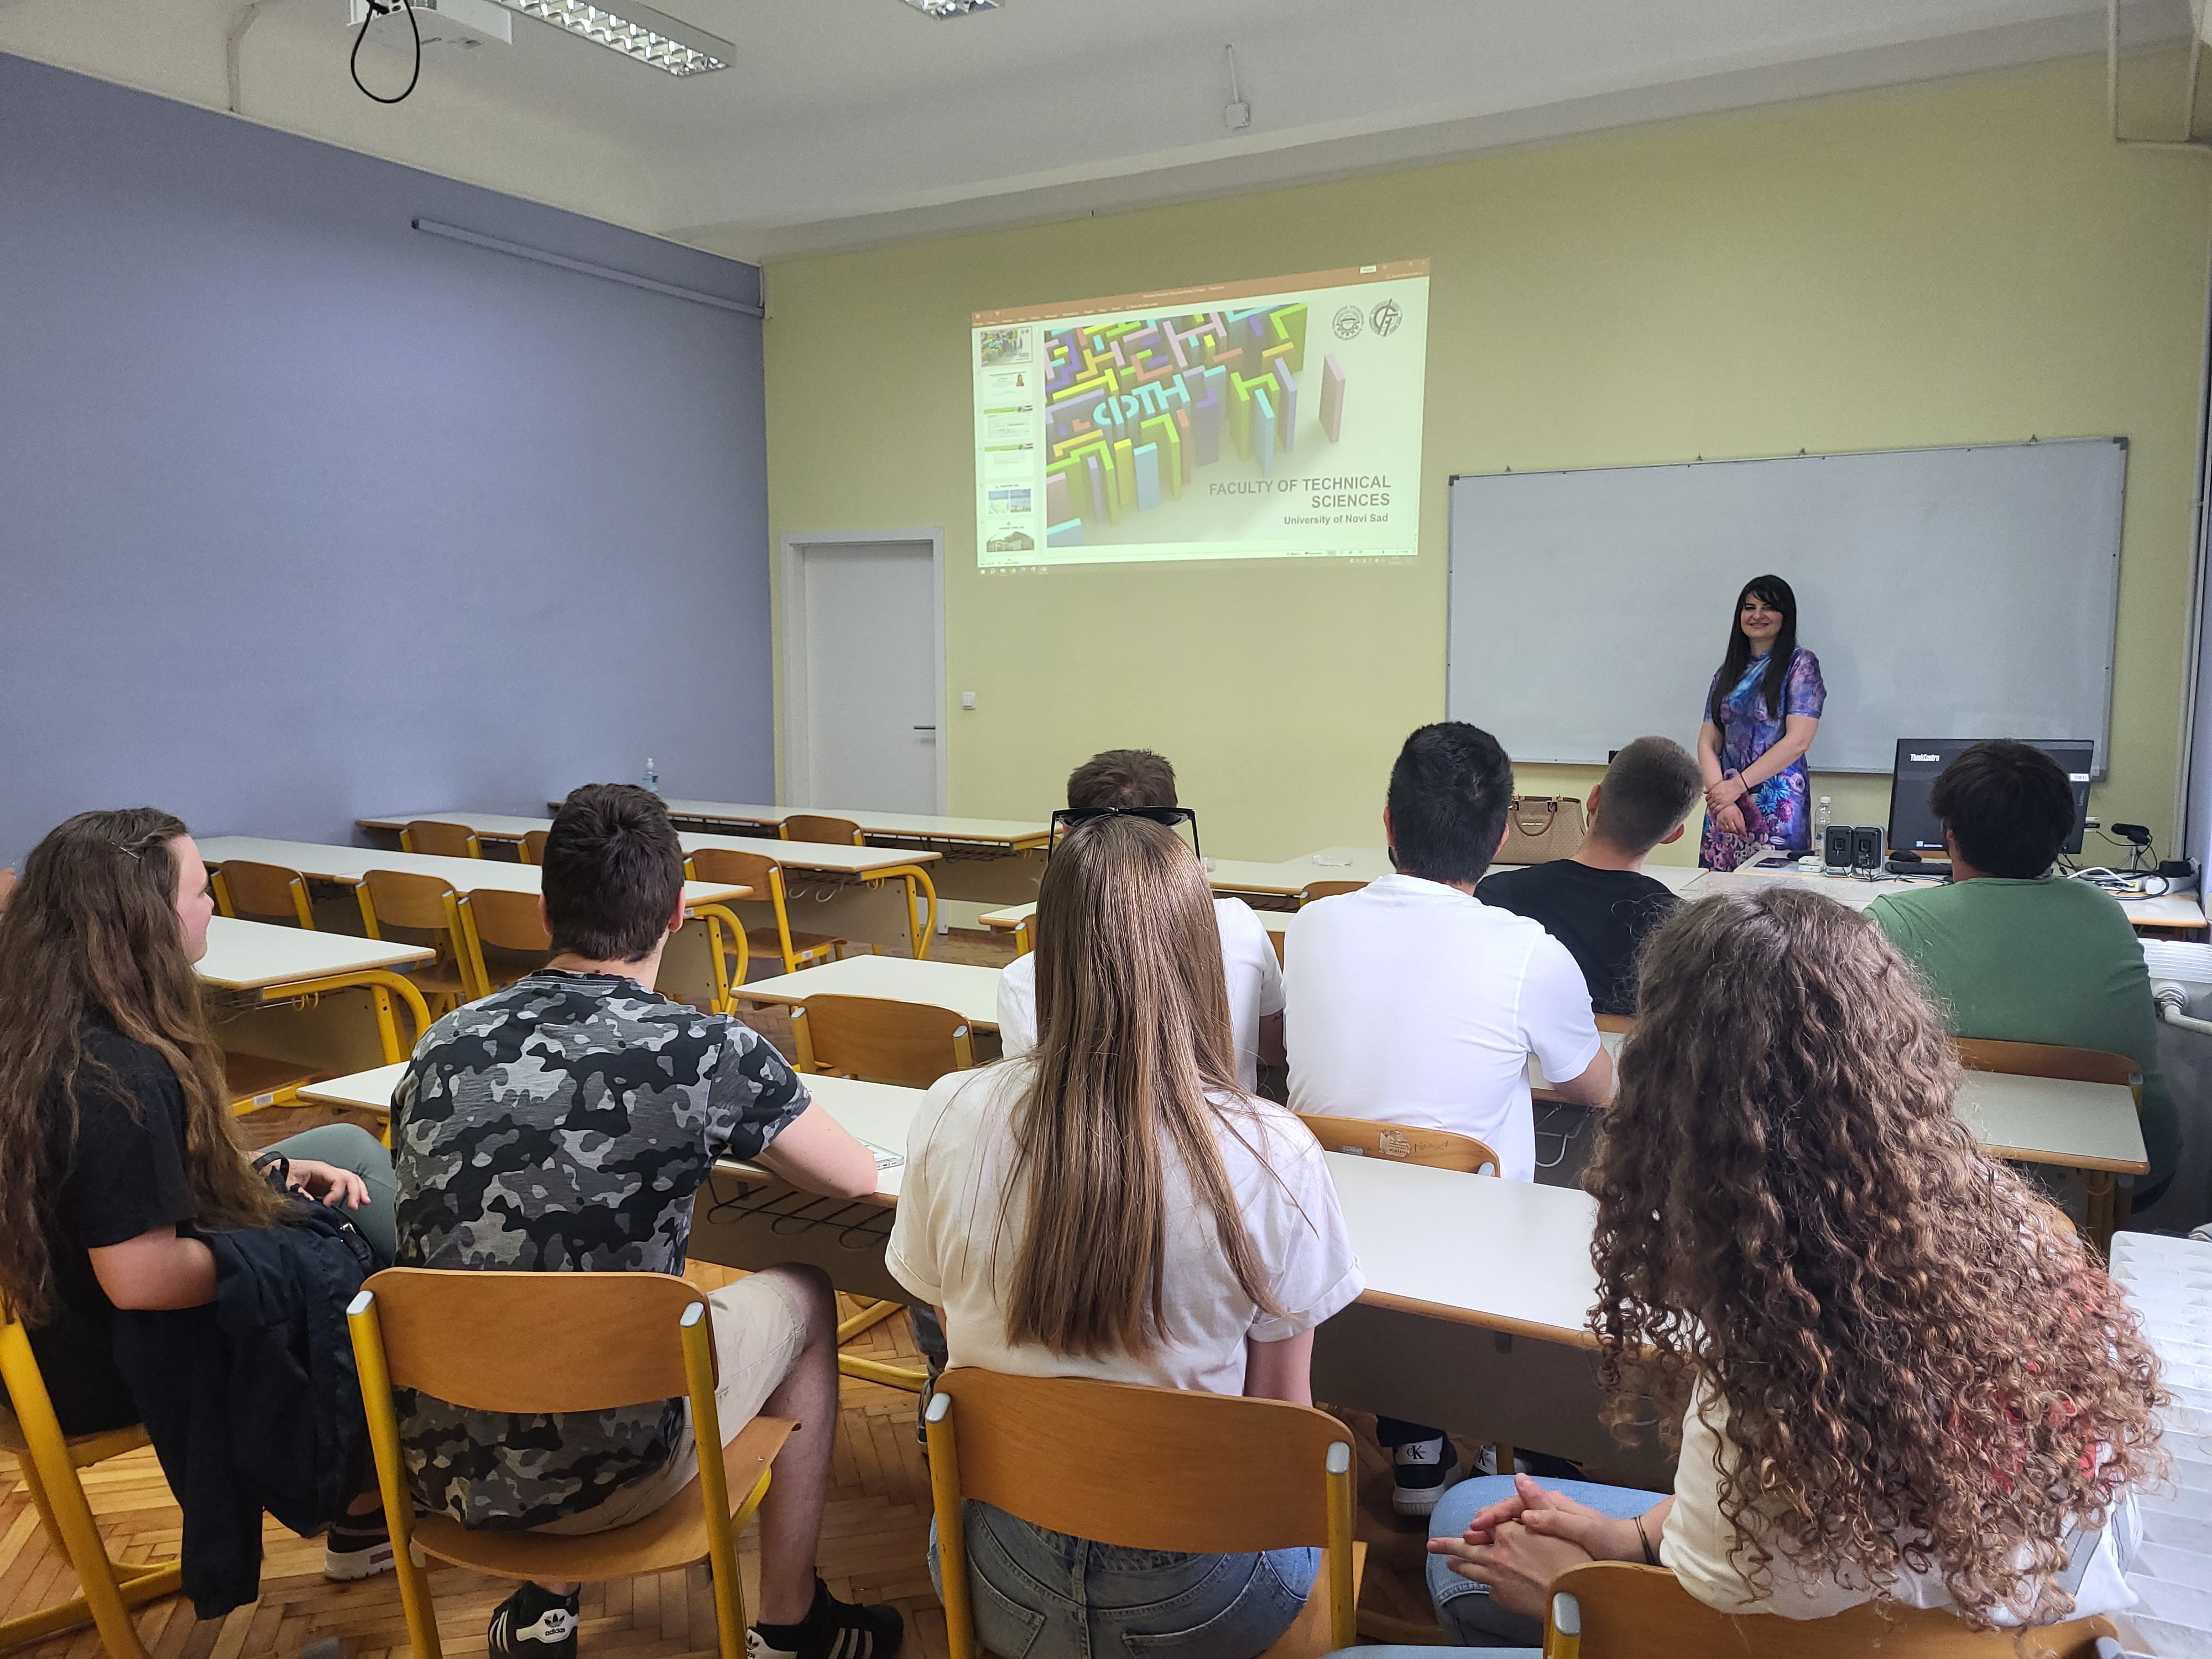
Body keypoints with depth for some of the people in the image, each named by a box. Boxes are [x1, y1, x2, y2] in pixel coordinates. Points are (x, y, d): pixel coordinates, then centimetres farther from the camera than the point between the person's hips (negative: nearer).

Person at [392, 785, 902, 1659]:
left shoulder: (441, 1047, -2)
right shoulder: (705, 1052, -16)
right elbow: (862, 1179, -1)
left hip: (439, 1470, 5)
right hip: (604, 1479, -5)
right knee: (800, 1295, 19)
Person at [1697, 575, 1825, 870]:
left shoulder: (1800, 664, 0)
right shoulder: (1727, 672, 15)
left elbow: (1798, 741, -10)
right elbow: (1707, 743, 7)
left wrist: (1737, 785, -13)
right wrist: (1721, 800, -8)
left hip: (1778, 807, -4)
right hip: (1724, 802, 4)